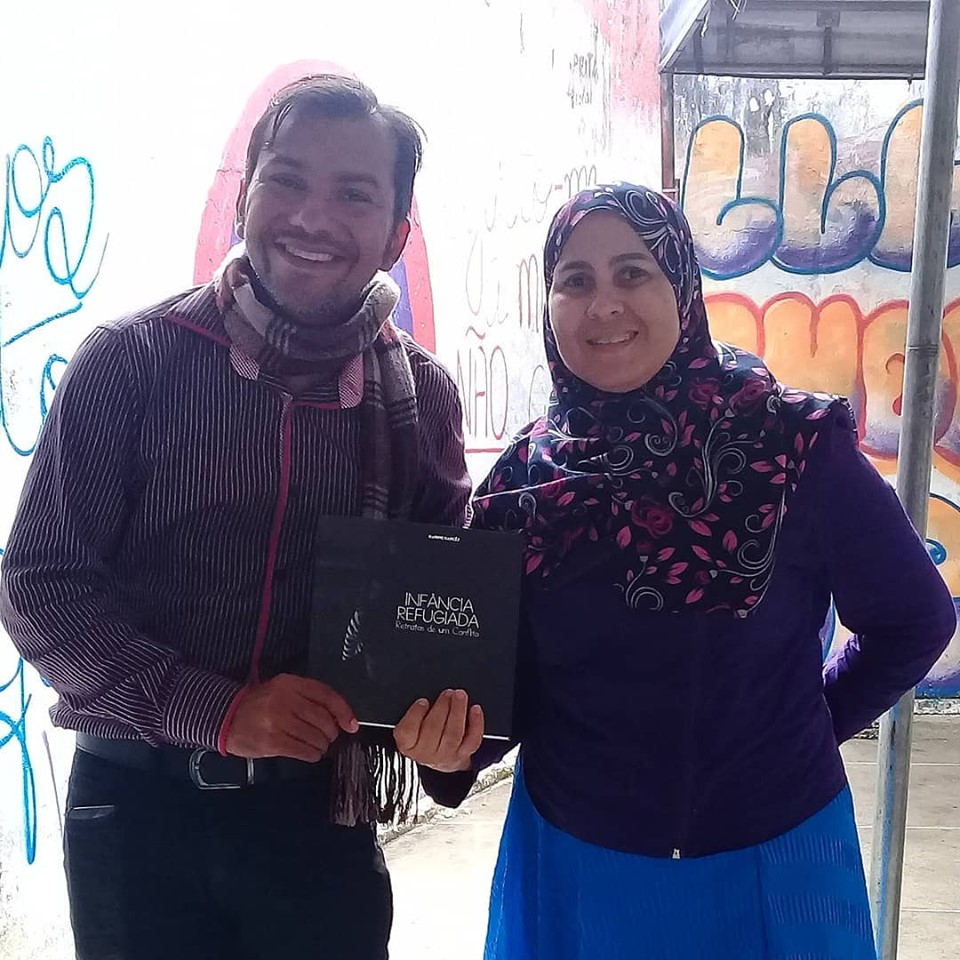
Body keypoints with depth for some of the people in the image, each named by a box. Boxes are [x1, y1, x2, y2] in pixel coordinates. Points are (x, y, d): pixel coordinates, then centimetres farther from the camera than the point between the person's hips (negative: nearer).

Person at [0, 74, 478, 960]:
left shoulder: (420, 392, -1)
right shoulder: (135, 359, -9)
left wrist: (441, 703, -14)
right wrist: (215, 711, -19)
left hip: (323, 809, 2)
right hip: (140, 803, -1)